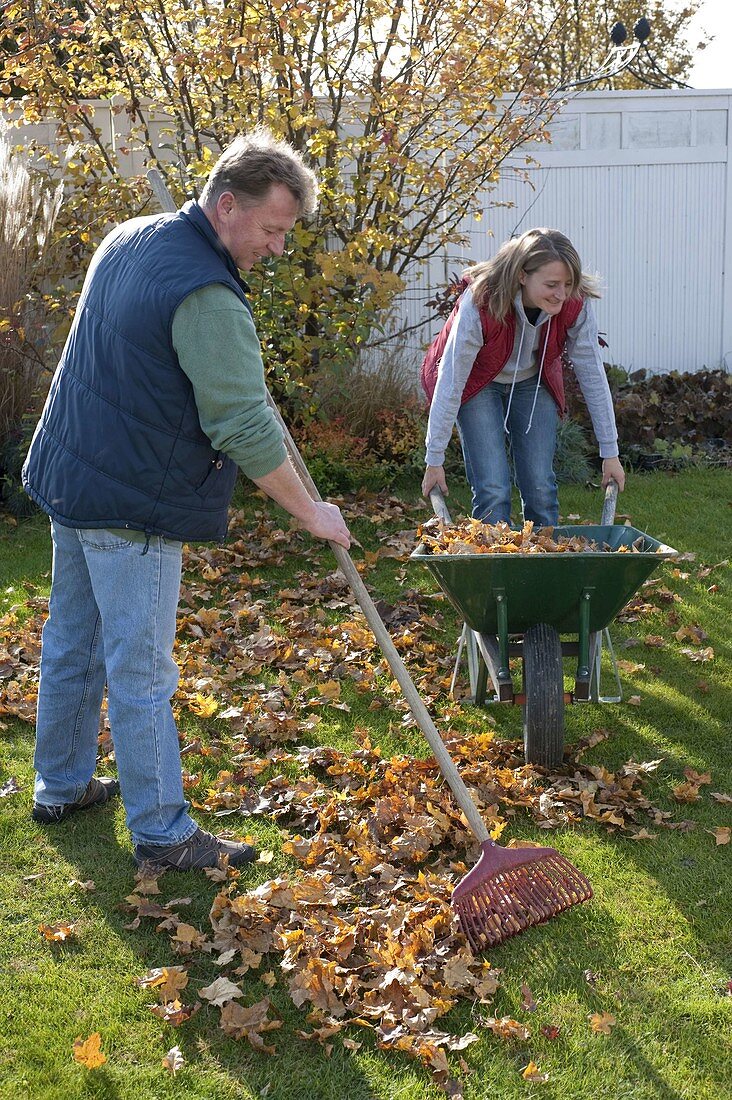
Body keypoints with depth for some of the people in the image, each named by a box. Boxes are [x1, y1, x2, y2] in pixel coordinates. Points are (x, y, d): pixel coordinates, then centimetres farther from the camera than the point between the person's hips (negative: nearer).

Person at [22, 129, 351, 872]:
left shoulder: (129, 239, 8)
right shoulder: (207, 296, -23)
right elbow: (244, 429, -22)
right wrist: (311, 512, -11)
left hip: (69, 476, 10)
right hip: (132, 504, -10)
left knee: (72, 640, 19)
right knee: (140, 670, -1)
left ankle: (61, 786, 35)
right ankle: (160, 831, 10)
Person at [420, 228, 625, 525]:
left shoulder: (575, 304, -24)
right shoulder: (480, 304, -33)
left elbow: (592, 374, -15)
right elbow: (450, 383, -28)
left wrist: (610, 452, -12)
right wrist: (434, 461, -24)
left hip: (533, 382, 3)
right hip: (479, 385, -3)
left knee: (541, 488, -3)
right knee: (493, 491, -14)